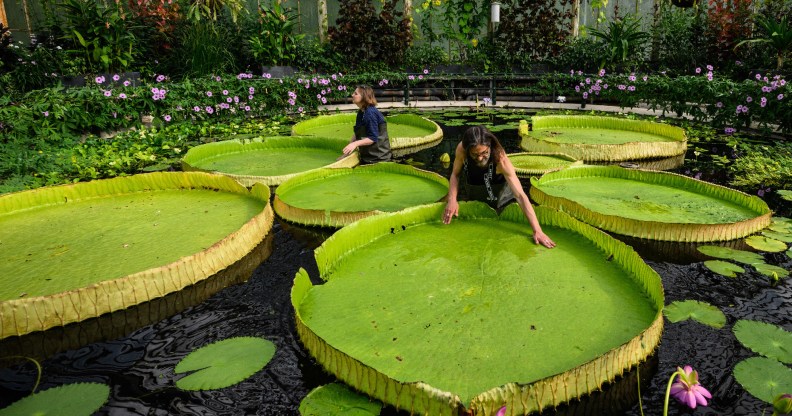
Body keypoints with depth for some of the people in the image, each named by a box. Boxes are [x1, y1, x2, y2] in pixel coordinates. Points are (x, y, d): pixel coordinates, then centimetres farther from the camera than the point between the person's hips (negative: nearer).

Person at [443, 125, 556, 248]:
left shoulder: (501, 160, -39)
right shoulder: (461, 149, -32)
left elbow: (520, 196, -41)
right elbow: (455, 174, -13)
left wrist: (537, 231, -46)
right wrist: (452, 200, -32)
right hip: (474, 198, 3)